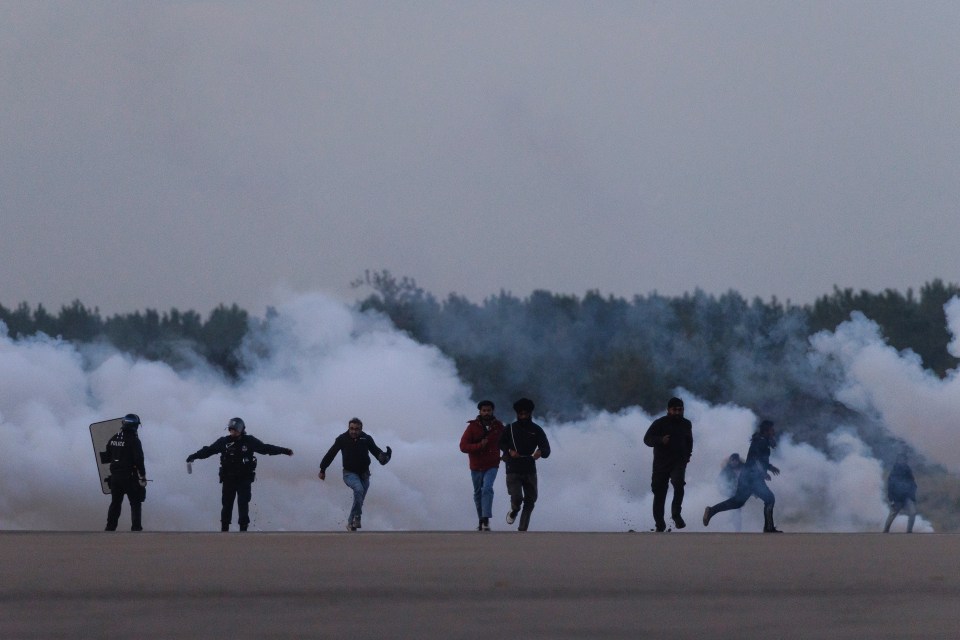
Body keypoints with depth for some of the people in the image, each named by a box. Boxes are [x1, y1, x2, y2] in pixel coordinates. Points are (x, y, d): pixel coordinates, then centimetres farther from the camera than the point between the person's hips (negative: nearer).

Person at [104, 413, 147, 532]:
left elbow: (107, 457, 16)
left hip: (114, 476, 6)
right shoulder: (133, 440, -13)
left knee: (115, 502, 16)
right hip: (129, 476, -6)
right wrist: (143, 476, -10)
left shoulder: (114, 439, 7)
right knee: (135, 503, 2)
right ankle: (136, 527, -5)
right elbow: (139, 460, -16)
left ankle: (110, 526, 16)